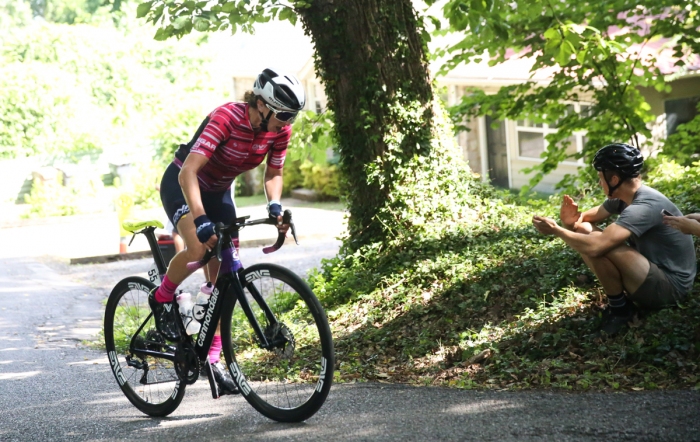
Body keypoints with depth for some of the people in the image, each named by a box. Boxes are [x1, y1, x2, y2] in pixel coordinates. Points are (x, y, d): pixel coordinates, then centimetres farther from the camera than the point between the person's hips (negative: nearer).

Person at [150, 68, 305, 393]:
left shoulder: (279, 130, -15)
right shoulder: (225, 118, -33)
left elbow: (274, 173, -1)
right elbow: (188, 172, -39)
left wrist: (275, 206, -22)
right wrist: (201, 220, -50)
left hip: (218, 192, 6)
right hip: (181, 185, -6)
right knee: (198, 248, -33)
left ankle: (212, 357, 6)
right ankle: (162, 299, -4)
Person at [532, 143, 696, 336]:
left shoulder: (644, 206, -29)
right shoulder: (623, 195, -1)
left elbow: (595, 246, -38)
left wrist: (556, 230, -23)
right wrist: (573, 219, -11)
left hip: (670, 285, -9)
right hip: (652, 270, 9)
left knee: (599, 247, -31)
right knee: (582, 230, 2)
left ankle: (619, 307, -6)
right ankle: (619, 296, 5)